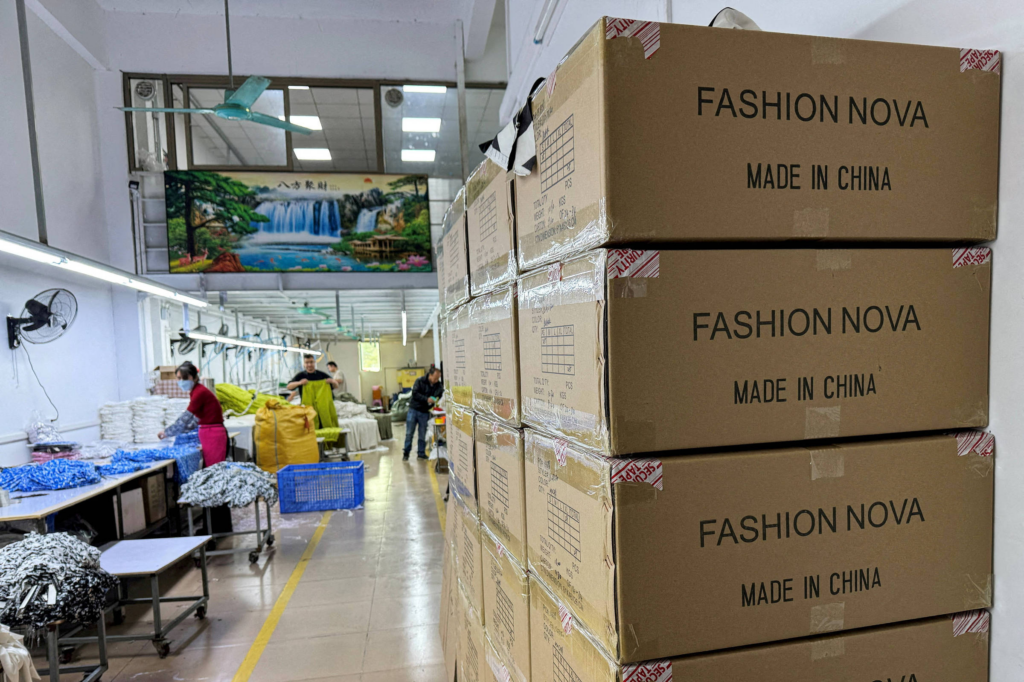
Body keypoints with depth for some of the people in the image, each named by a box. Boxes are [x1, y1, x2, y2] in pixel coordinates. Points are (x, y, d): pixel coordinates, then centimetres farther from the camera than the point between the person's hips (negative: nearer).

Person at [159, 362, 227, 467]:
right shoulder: (196, 391, 14)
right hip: (207, 435, 10)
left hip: (213, 436, -10)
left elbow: (185, 419, -13)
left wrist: (166, 432, -1)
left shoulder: (200, 392, -14)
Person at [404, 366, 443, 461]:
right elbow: (415, 393, -17)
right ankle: (405, 453, 13)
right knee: (409, 433, 2)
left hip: (425, 412, 2)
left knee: (422, 434, 5)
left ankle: (421, 453, 16)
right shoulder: (420, 381, -10)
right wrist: (426, 399, -25)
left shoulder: (438, 385, -2)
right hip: (414, 409, -2)